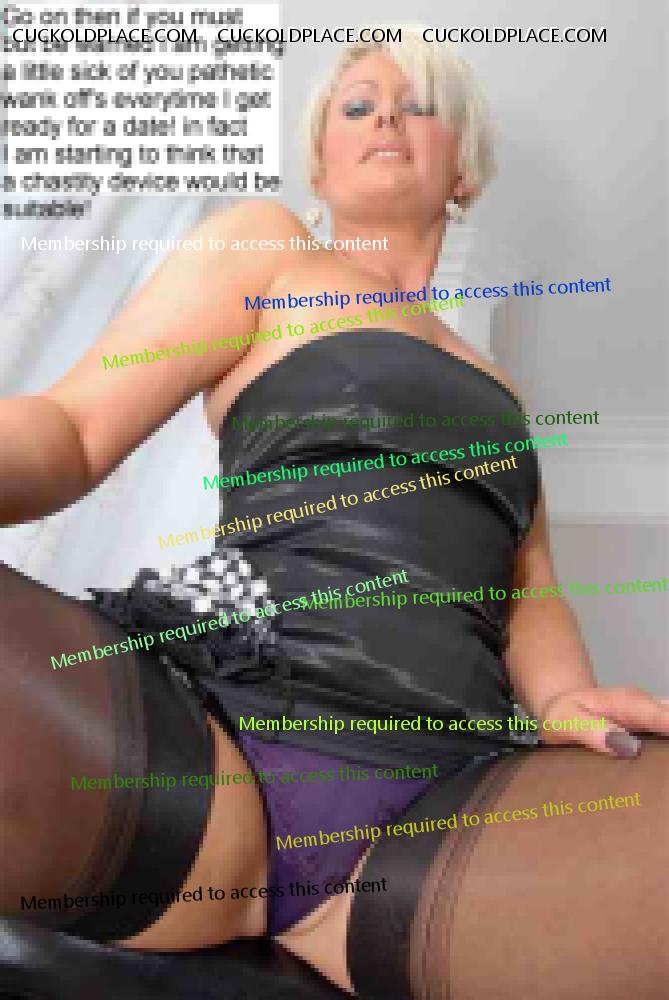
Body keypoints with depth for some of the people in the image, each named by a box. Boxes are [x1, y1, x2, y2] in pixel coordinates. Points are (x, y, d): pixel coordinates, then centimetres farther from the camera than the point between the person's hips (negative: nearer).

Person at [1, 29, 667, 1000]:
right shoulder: (264, 244, 17)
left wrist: (565, 696, -2)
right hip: (204, 740, -3)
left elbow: (531, 592, 22)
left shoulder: (492, 388, 31)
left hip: (444, 806, 4)